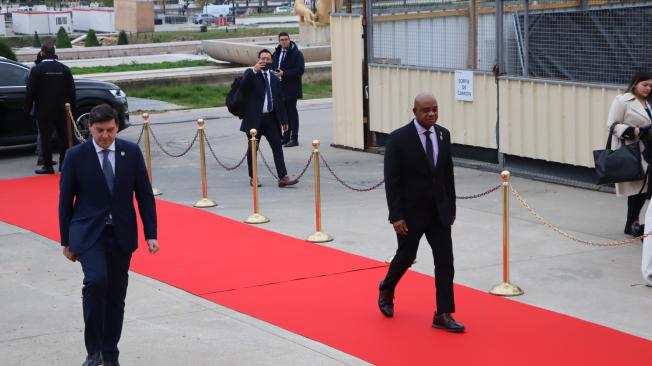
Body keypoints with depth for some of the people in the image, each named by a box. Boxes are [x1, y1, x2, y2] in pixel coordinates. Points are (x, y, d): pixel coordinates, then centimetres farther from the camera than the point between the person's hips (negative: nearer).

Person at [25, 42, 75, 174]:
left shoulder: (37, 69, -9)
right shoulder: (64, 69, 4)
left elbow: (31, 91, -9)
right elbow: (71, 90, 7)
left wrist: (28, 108, 0)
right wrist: (71, 107, 14)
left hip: (44, 110, -4)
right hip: (61, 110, 4)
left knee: (45, 138, 1)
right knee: (63, 137, 12)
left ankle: (48, 166, -1)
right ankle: (63, 164, 14)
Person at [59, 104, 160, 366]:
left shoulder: (131, 152, 0)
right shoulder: (76, 156, -5)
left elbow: (144, 195, 4)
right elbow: (65, 200, 1)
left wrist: (150, 234, -2)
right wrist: (66, 241, 1)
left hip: (121, 234, 3)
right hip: (88, 233, -3)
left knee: (116, 295, 7)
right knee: (96, 281, -24)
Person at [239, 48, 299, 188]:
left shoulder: (274, 79, 13)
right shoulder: (251, 74, 0)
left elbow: (280, 100, 15)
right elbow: (242, 86, -21)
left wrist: (284, 120, 11)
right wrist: (254, 71, -29)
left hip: (271, 118, 3)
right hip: (255, 118, -3)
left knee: (277, 147, -4)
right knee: (253, 148, 6)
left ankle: (283, 177, -7)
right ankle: (252, 178, 18)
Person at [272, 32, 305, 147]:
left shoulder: (296, 53, -8)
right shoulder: (277, 53, 13)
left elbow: (300, 69, -16)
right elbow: (273, 67, 25)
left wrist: (284, 73, -19)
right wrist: (275, 73, 2)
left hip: (291, 88, -7)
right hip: (280, 88, 7)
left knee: (292, 111, -4)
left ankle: (294, 139, -1)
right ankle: (286, 137, 20)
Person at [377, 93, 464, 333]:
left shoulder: (443, 135, 2)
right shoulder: (399, 139, -15)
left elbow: (448, 173, 10)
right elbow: (391, 180, -14)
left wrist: (451, 207, 10)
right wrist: (396, 216, -17)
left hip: (438, 212, 4)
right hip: (411, 212, -4)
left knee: (445, 260, -3)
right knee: (406, 257, 12)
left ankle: (443, 315, 1)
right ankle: (386, 290, 42)